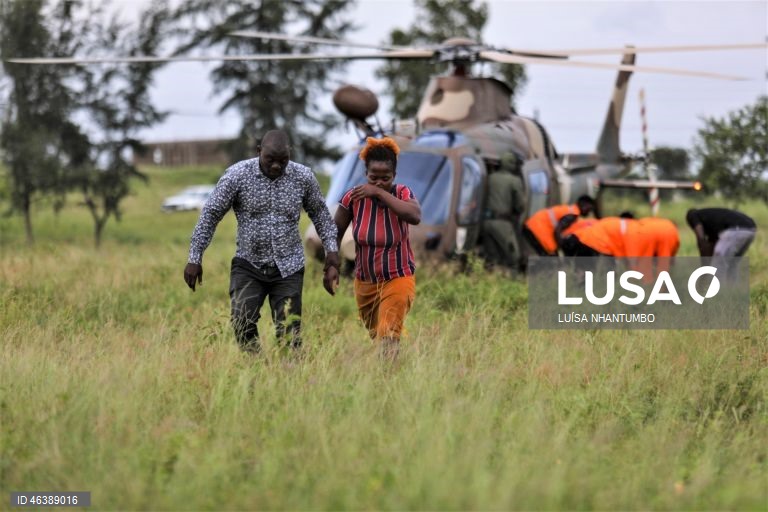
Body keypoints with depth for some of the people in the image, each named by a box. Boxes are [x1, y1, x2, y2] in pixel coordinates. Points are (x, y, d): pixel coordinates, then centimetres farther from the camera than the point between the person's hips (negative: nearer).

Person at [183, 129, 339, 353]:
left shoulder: (304, 177, -4)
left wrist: (332, 251, 8)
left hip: (288, 267, 1)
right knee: (243, 320, -21)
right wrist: (195, 259, -5)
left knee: (289, 331, -3)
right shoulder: (237, 175, -11)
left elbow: (319, 212, 13)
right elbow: (210, 214, -5)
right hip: (248, 265, -1)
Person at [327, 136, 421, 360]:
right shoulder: (353, 197, -11)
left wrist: (380, 193, -33)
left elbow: (415, 216, -36)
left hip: (398, 279, -3)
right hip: (365, 281, 3)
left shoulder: (402, 194, -14)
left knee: (388, 335, -16)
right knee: (375, 336, 16)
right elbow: (335, 233, -1)